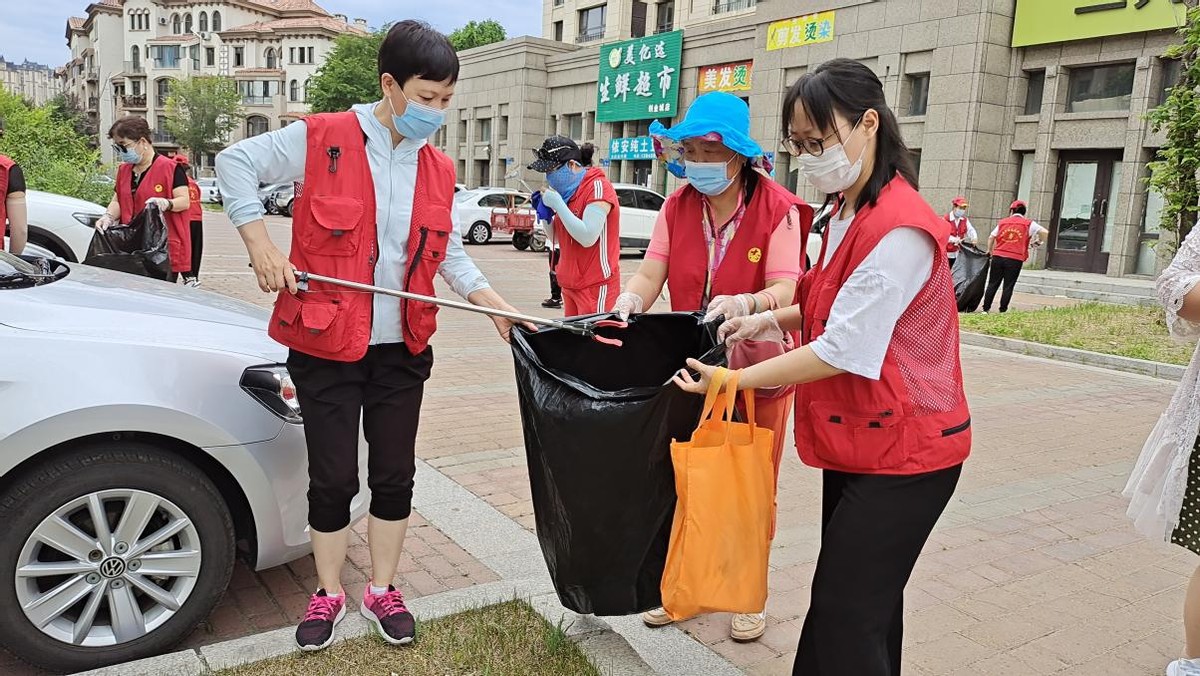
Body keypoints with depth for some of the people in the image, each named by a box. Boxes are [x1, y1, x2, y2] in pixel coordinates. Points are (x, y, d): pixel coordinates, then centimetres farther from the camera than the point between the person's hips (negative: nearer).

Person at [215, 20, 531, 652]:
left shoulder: (439, 170, 6)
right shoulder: (322, 139, -8)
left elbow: (448, 253, 13)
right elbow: (236, 161, -2)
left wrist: (495, 306, 3)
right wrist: (260, 243, -12)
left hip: (402, 349, 4)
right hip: (325, 344, -4)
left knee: (395, 475, 11)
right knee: (333, 478, 6)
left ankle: (382, 590, 31)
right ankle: (328, 593, 28)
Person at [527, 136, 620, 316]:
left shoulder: (597, 186, -13)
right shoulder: (569, 191, 11)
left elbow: (588, 238, -23)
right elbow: (556, 238, 19)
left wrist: (557, 203, -18)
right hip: (570, 286, 8)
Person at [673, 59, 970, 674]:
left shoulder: (898, 230, -24)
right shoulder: (846, 213, 9)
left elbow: (842, 351, -25)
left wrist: (729, 381, -18)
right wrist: (772, 318, 4)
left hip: (902, 450, -9)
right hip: (856, 439, 10)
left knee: (846, 612, -2)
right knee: (867, 599, 21)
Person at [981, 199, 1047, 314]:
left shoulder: (1003, 222, 11)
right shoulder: (1028, 224, 4)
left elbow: (991, 237, 12)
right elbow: (1045, 232, -6)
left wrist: (990, 250, 27)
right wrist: (1039, 242, 13)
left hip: (998, 257, 2)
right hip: (1015, 260, -2)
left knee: (993, 284, 9)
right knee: (1008, 286, 5)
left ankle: (986, 309, 8)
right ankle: (1003, 310, 6)